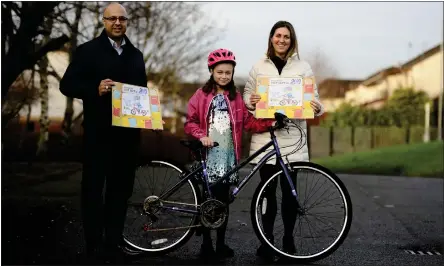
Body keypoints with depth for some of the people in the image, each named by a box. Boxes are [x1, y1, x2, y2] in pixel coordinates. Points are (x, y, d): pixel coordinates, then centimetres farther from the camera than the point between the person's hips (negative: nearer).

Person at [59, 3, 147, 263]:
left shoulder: (136, 55, 14)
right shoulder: (88, 50, 0)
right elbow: (67, 85, -5)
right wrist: (95, 89, -22)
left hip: (128, 132, 4)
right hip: (99, 132, -4)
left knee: (121, 188, 10)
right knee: (94, 188, 2)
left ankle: (114, 242, 21)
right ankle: (94, 245, 13)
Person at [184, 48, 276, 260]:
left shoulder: (235, 97, 10)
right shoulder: (202, 95, 3)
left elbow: (248, 121, 6)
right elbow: (190, 122, 1)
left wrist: (269, 123, -8)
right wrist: (201, 136, -16)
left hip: (228, 154, 2)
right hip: (208, 153, -2)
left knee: (223, 200, 6)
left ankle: (221, 244, 16)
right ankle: (206, 244, 12)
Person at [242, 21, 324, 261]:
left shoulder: (303, 67, 9)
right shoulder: (259, 67, 10)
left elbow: (312, 97, 7)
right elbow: (247, 92, 10)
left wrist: (317, 107, -15)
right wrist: (250, 101, -13)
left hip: (292, 137, 0)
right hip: (265, 135, 0)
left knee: (289, 190, 1)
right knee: (267, 190, 4)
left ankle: (288, 238, 13)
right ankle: (267, 238, 13)